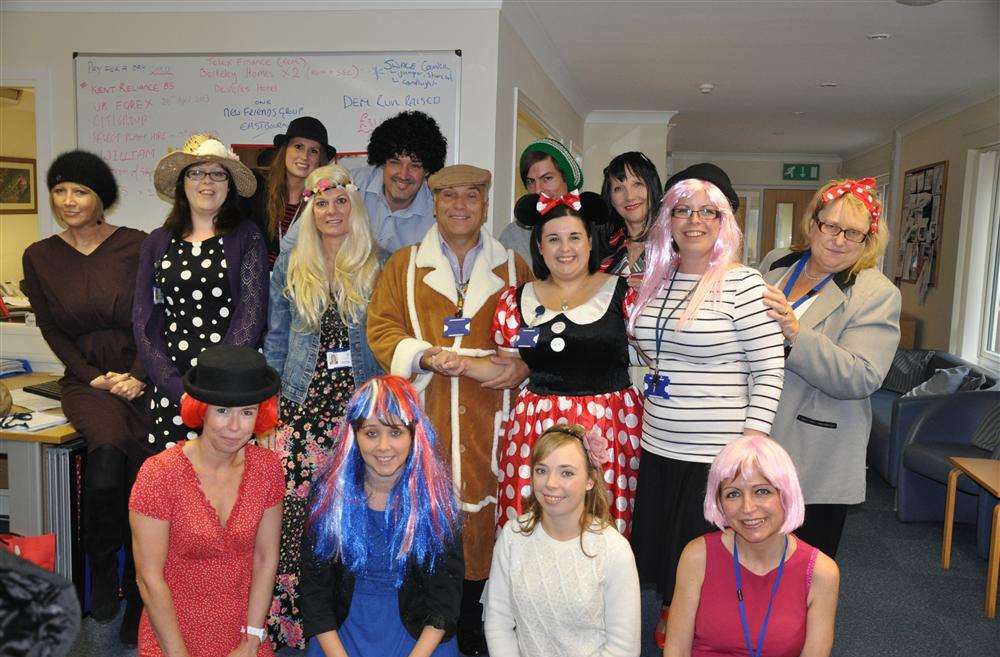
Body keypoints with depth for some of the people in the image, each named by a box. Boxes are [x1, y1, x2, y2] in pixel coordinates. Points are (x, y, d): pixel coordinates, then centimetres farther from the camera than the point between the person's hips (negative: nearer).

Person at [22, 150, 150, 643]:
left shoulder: (136, 246, 1)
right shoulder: (39, 256, 10)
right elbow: (52, 330, 9)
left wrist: (137, 376, -10)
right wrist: (95, 378, -4)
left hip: (139, 375, -1)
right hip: (85, 378, 1)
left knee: (141, 472, -17)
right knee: (108, 445, -30)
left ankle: (138, 602, 1)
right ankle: (102, 565, -7)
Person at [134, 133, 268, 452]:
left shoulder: (247, 237, 4)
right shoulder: (158, 243, 12)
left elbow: (252, 312, -6)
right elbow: (144, 322, 7)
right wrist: (176, 386, -6)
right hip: (171, 389, 3)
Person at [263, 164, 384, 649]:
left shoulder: (376, 266, 6)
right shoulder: (289, 266, 12)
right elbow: (276, 339, 15)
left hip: (361, 404, -1)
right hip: (302, 404, 2)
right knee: (293, 504, -4)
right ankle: (289, 616, 11)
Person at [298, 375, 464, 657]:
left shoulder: (435, 494, -8)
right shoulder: (329, 492, -6)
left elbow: (446, 591, -5)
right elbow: (314, 588, -2)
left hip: (418, 631, 0)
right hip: (343, 627, 1)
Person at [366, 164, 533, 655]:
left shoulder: (513, 267, 15)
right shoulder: (403, 265, 14)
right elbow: (381, 328, 5)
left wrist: (522, 366, -8)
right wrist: (424, 356, -11)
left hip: (488, 417, 0)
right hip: (421, 413, 0)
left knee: (482, 514, 0)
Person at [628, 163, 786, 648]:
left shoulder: (743, 284, -11)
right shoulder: (657, 280, 8)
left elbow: (769, 370, -11)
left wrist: (751, 441, -15)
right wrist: (639, 418, 12)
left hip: (716, 453, -5)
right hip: (657, 445, 6)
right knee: (658, 540, 17)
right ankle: (669, 619, 40)